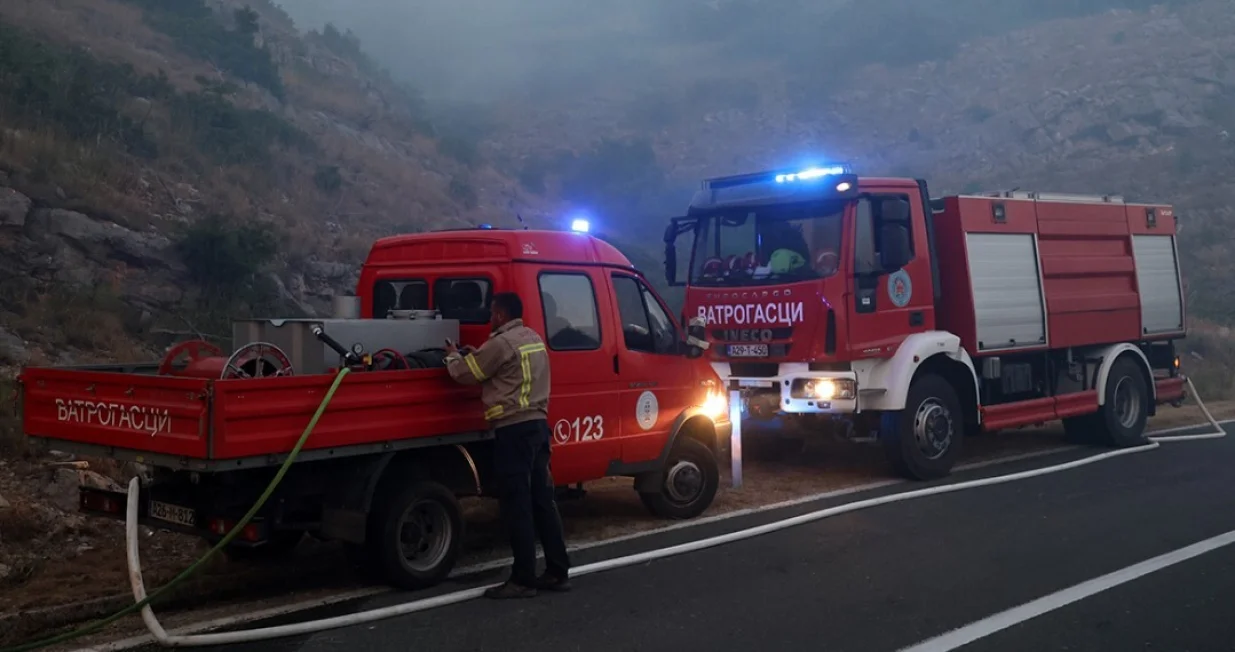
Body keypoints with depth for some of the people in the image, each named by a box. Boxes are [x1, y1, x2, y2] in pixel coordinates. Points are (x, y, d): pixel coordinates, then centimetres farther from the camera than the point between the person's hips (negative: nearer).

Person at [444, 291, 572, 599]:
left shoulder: (501, 343, -13)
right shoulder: (534, 339, 15)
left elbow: (465, 373, -3)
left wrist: (453, 356, 17)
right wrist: (475, 354, 24)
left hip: (514, 429, -9)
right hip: (537, 424, 9)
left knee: (517, 506, -4)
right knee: (542, 501, 12)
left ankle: (523, 579, 0)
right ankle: (558, 572, 16)